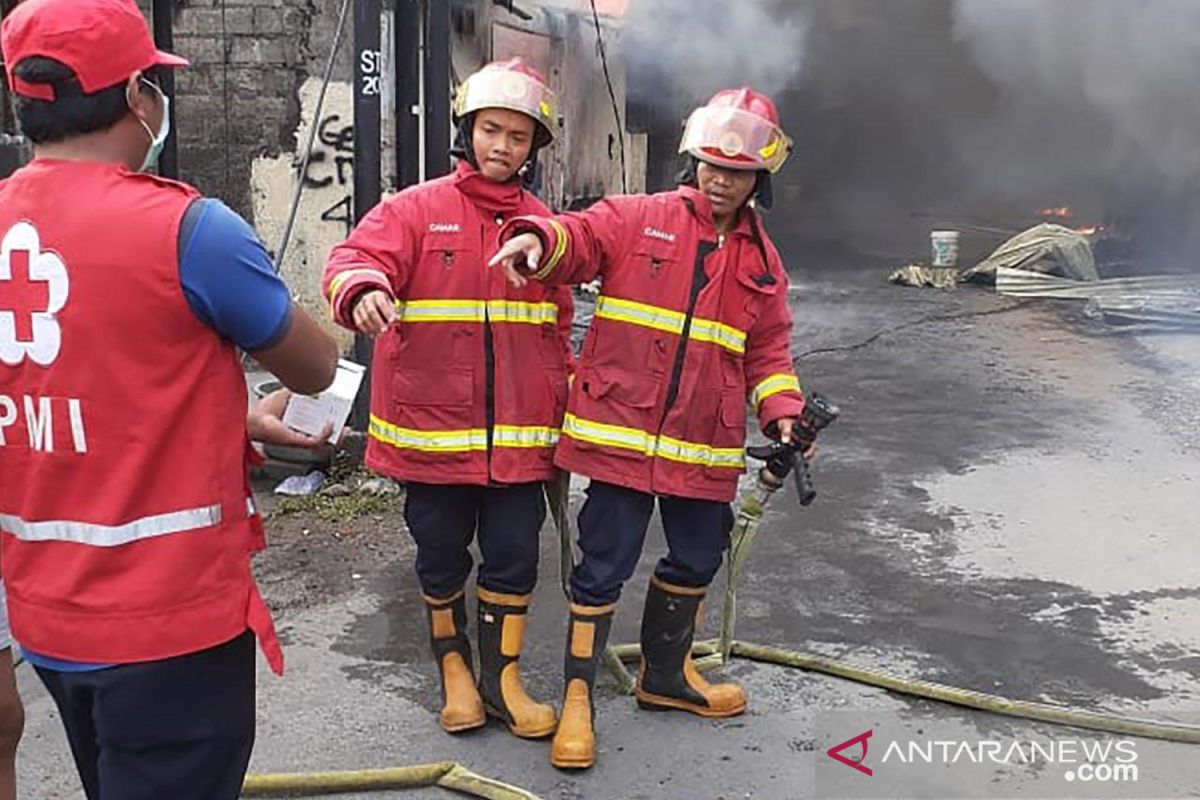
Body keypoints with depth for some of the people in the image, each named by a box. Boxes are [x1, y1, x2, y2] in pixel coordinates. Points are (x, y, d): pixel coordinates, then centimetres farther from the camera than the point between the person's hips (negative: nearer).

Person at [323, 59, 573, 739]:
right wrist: (364, 290, -40)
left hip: (517, 431, 2)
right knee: (441, 556, 12)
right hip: (431, 426, -2)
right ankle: (454, 665, 34)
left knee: (514, 555, 6)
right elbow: (355, 259, -17)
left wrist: (559, 410, 16)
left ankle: (502, 679, 25)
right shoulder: (418, 210, -2)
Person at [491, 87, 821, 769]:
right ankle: (579, 695, 17)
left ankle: (667, 674, 42)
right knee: (605, 566, 0)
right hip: (622, 431, -5)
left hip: (704, 448, 5)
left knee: (696, 561, 18)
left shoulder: (762, 262, 12)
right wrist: (537, 238, -37)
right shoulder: (638, 219, -1)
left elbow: (767, 351, 15)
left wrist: (783, 411, 0)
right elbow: (579, 238, -14)